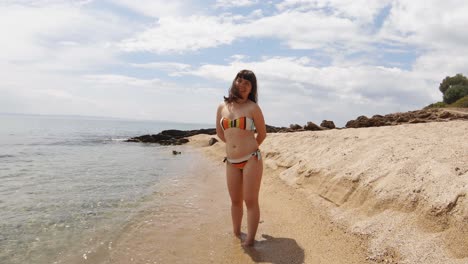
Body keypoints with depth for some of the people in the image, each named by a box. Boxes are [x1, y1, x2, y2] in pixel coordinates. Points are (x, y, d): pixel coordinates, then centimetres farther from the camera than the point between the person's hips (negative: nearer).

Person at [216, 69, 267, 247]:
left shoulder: (253, 108, -6)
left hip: (251, 159, -4)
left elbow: (262, 134, 4)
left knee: (250, 201, 2)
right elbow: (220, 132, 17)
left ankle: (250, 239, 14)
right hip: (231, 162, 4)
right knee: (235, 201, 15)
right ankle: (236, 234, 31)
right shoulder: (222, 107, 5)